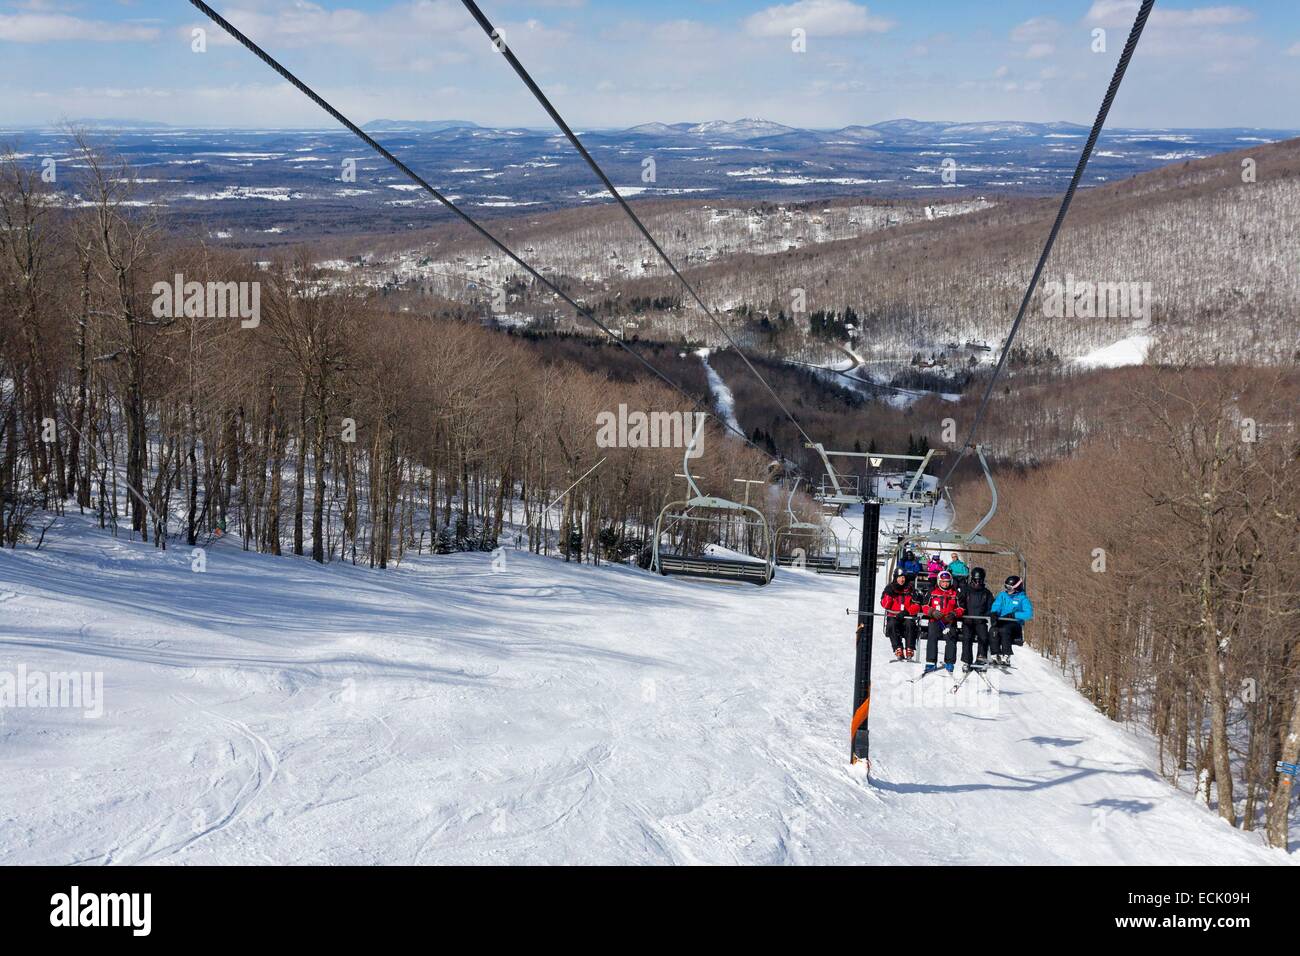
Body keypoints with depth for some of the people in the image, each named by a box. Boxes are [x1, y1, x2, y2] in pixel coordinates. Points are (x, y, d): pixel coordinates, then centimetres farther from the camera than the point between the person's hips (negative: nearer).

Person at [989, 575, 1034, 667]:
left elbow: (1029, 614, -8)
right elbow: (996, 606, 5)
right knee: (994, 630, -31)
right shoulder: (1002, 595, 17)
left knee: (1004, 629, -36)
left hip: (1015, 624, -3)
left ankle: (1006, 658, -37)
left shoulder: (1023, 598, 3)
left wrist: (1013, 615, -19)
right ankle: (995, 656, -34)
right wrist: (994, 613, -20)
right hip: (1001, 621, 3)